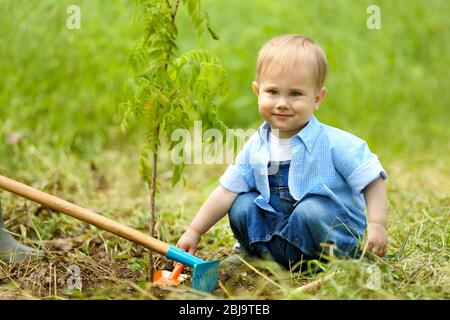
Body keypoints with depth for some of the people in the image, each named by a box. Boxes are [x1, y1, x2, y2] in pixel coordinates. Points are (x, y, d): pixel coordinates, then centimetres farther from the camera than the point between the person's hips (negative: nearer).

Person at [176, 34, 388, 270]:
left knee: (311, 209, -32)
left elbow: (372, 181, -13)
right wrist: (194, 232, -1)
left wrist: (377, 226, -25)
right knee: (241, 207, -7)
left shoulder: (334, 144, -17)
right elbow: (226, 192, 1)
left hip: (336, 232, -5)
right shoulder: (255, 147, -2)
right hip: (282, 225, 5)